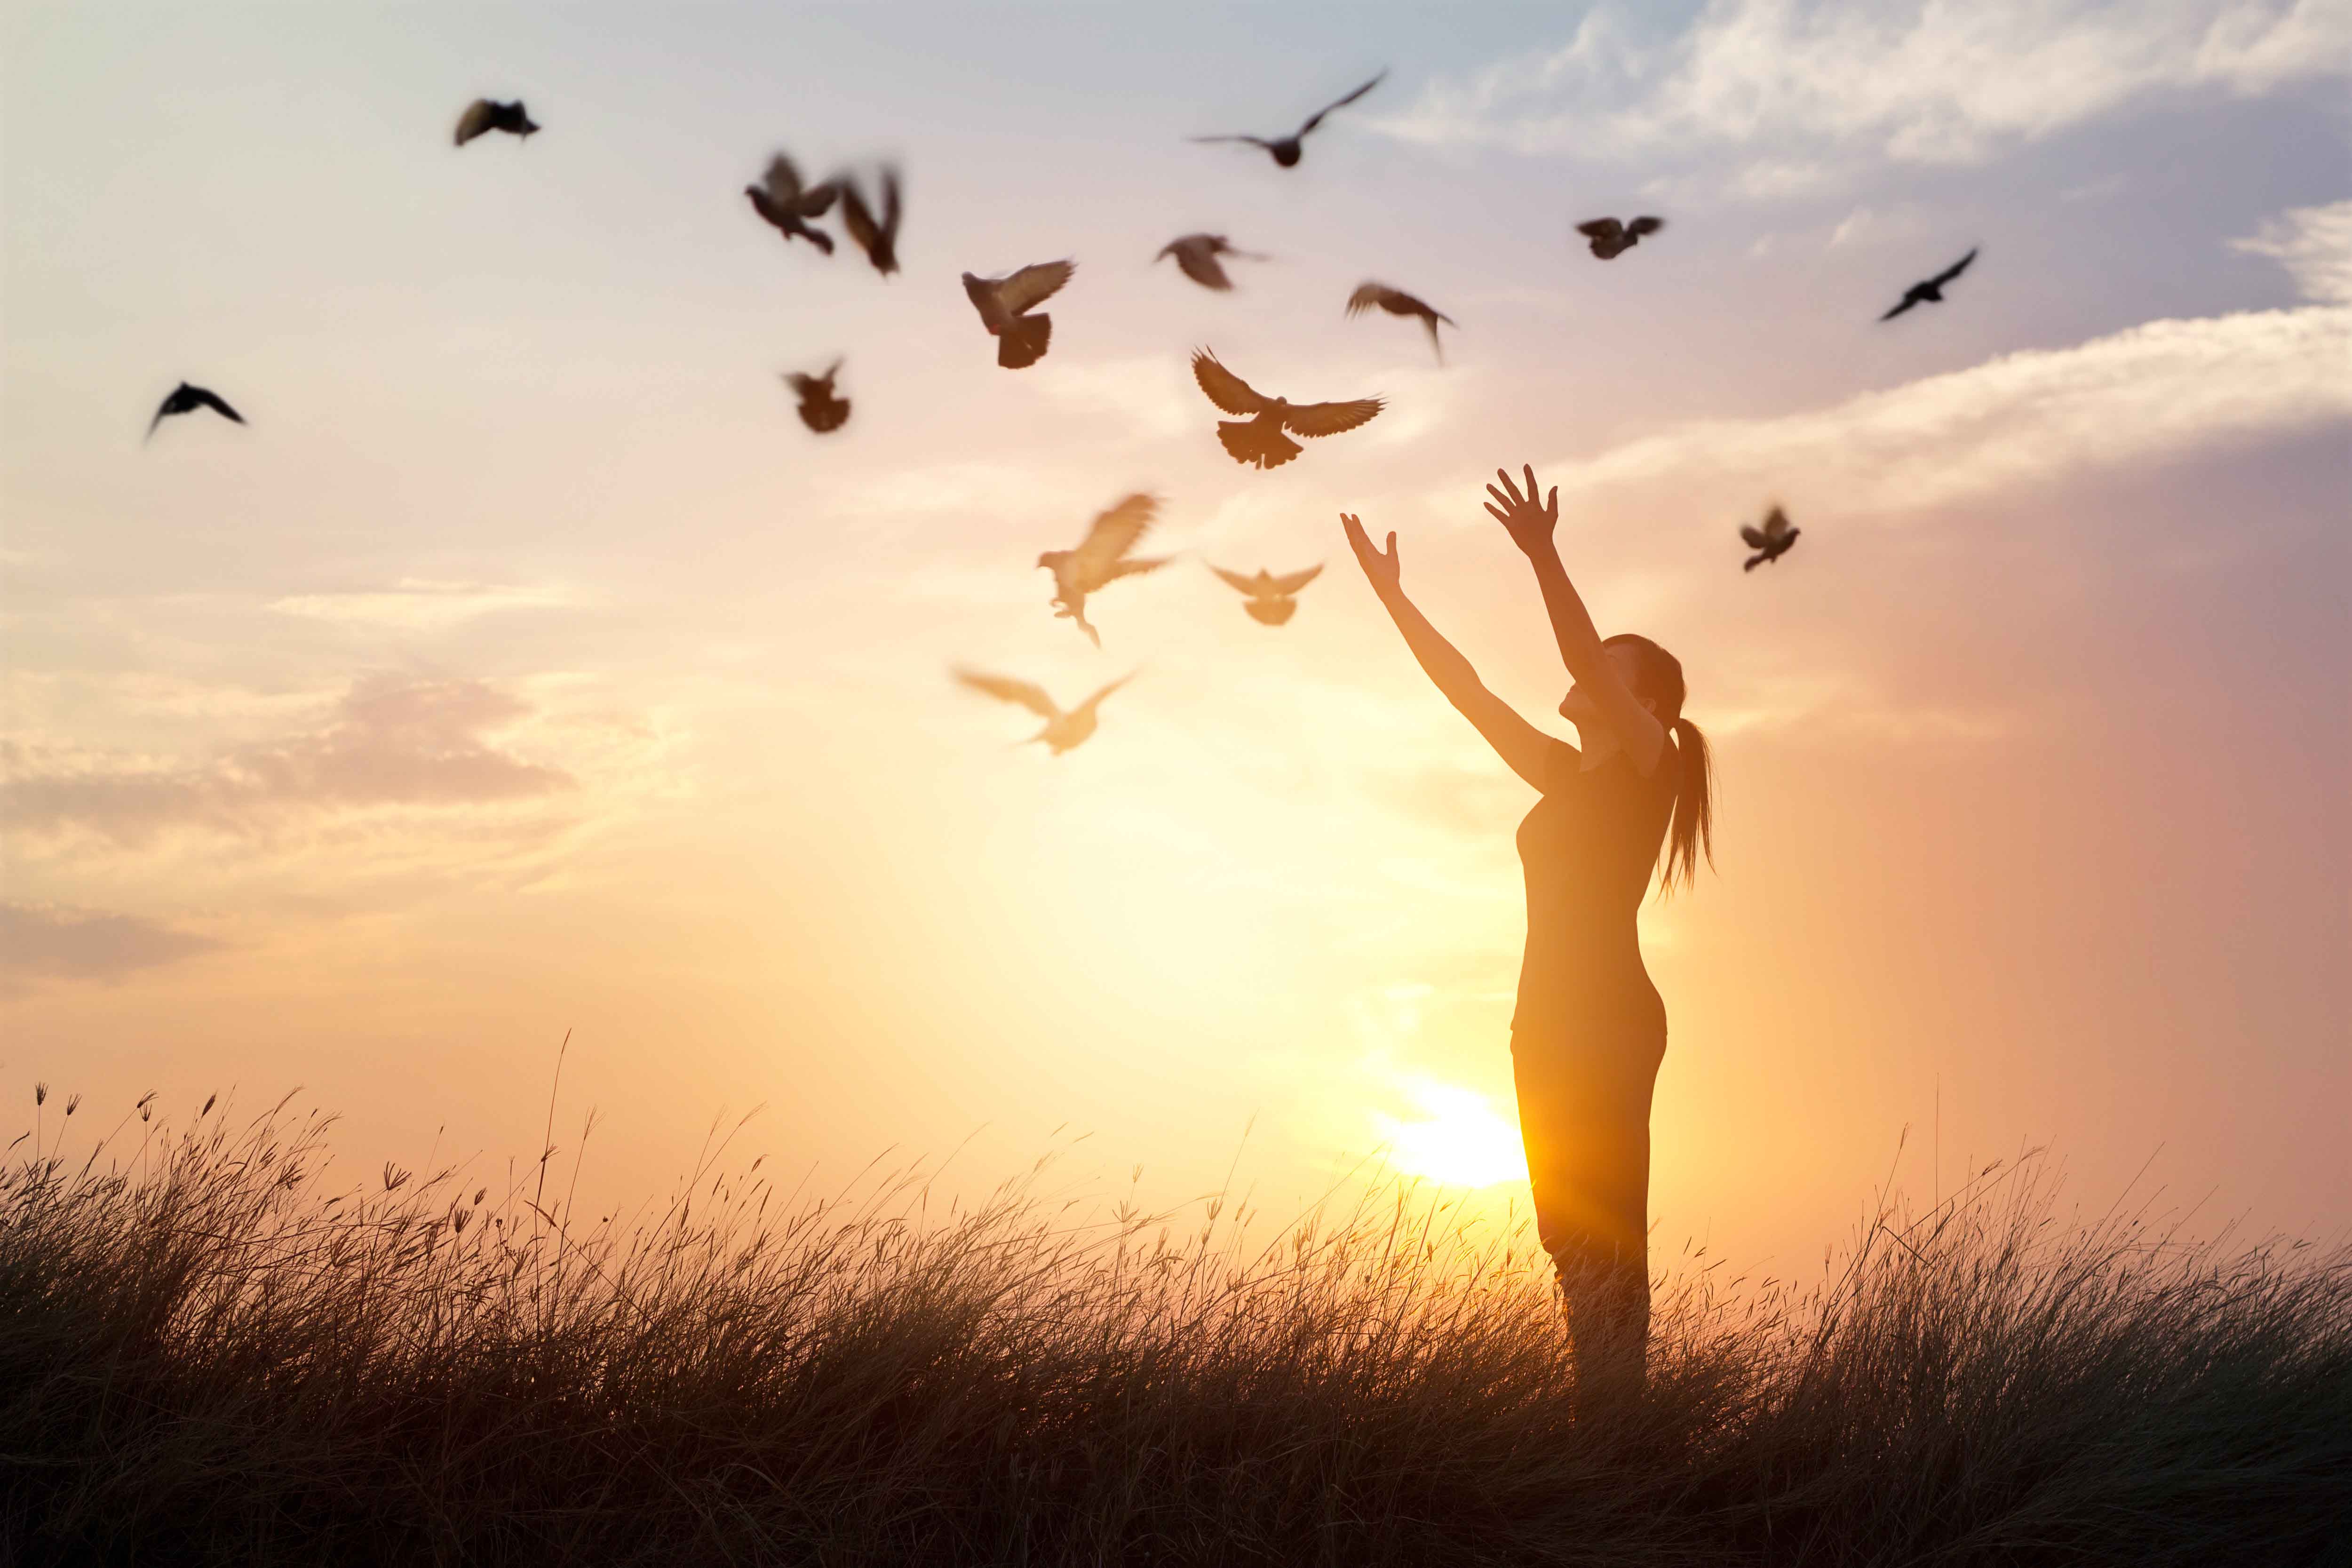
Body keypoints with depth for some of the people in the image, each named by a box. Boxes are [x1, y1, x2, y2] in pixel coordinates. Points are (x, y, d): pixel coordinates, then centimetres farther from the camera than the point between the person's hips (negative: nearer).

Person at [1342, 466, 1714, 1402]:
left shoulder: (1649, 762, 0)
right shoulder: (1563, 777, 21)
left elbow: (1592, 664, -17)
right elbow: (1466, 690, 21)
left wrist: (1545, 559, -29)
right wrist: (1393, 598, 18)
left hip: (1611, 1020, -8)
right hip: (1549, 1023, 8)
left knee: (1602, 1236, -14)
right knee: (1575, 1238, 5)